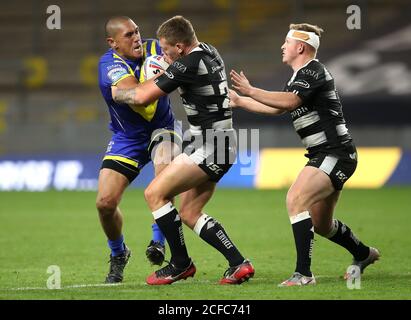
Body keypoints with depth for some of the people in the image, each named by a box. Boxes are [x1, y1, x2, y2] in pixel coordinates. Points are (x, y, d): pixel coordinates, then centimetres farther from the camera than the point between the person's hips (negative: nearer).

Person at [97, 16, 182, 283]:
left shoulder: (153, 48, -9)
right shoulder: (110, 65, -22)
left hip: (162, 129, 1)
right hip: (127, 139, -1)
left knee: (165, 167, -34)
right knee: (105, 202, -9)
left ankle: (158, 241, -20)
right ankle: (118, 254, 23)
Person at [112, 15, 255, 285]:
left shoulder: (187, 65, -19)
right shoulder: (208, 51, 9)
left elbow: (142, 97, -13)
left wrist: (116, 93, 5)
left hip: (211, 148, -10)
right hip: (221, 145, 10)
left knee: (155, 193, -7)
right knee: (189, 213, 12)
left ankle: (181, 264, 1)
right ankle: (239, 264, 7)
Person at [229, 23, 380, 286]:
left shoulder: (313, 72, -14)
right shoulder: (300, 77, 18)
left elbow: (290, 101, -30)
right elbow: (276, 108, 30)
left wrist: (250, 91, -30)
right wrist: (239, 101, 31)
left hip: (335, 154, -10)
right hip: (324, 156, 10)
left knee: (296, 200, -26)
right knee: (320, 223, 18)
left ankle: (303, 273, -28)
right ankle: (364, 254, 41)